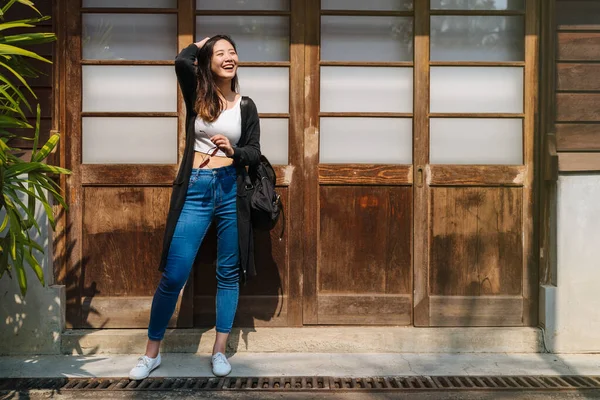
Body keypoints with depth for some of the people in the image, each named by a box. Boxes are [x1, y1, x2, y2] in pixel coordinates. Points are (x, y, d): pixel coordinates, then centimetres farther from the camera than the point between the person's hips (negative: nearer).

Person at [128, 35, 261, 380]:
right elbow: (182, 62, -16)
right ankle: (152, 352, 16)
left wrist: (233, 150, -17)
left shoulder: (246, 106, 7)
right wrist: (201, 43, 4)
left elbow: (255, 153, 4)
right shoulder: (196, 94, 4)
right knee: (174, 274, -2)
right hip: (195, 190, -2)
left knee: (229, 272, 8)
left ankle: (220, 351, 23)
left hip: (231, 190, 2)